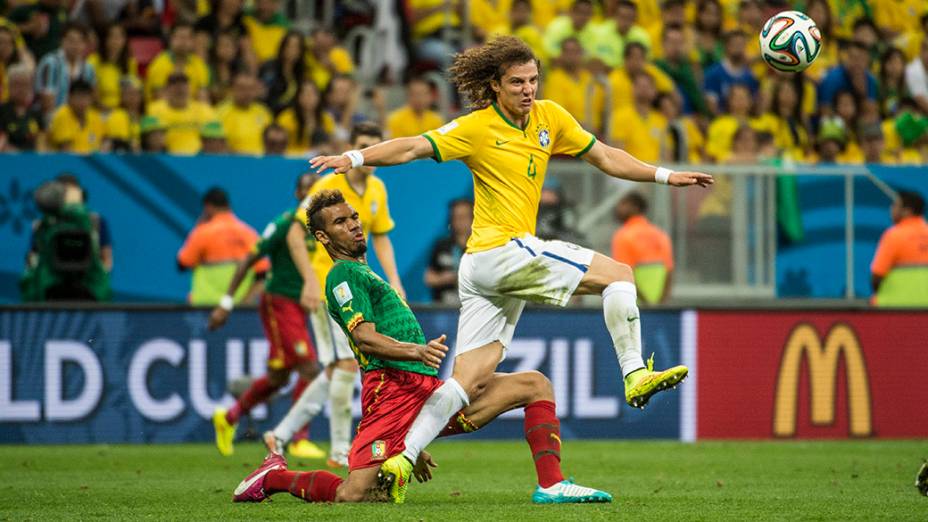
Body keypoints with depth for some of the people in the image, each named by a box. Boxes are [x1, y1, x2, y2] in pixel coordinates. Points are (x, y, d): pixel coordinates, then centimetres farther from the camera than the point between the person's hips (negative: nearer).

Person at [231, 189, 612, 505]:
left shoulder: (364, 274, 33)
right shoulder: (344, 275, 3)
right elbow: (365, 338, -12)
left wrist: (414, 445, 31)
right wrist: (417, 351, -32)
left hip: (428, 388, 9)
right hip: (394, 388, -9)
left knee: (535, 385, 3)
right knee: (351, 495, -22)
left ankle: (551, 485, -13)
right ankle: (274, 477, 8)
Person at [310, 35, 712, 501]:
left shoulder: (549, 117, 13)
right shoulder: (477, 128, -5)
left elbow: (605, 158, 21)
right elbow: (412, 148, -11)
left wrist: (665, 176, 18)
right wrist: (354, 158, -24)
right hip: (501, 250, -7)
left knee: (472, 378, 2)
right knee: (618, 274, -9)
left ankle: (404, 455, -1)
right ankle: (635, 375, -12)